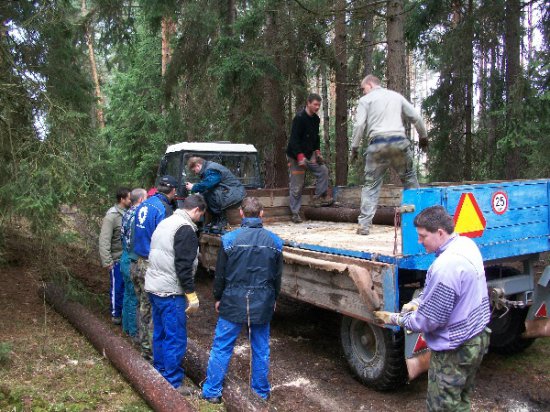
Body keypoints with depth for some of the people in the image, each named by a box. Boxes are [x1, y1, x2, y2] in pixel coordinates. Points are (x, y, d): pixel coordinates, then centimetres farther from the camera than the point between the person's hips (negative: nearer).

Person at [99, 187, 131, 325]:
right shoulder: (111, 216, -16)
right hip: (117, 259, -5)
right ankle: (116, 314, 26)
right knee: (117, 288, 9)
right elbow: (104, 240, -16)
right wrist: (107, 261, -18)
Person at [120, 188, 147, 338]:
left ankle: (127, 326, 31)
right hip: (134, 262, -9)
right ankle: (134, 330, 13)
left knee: (128, 294, 19)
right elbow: (137, 243, -23)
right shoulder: (137, 216, -21)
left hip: (126, 259, 9)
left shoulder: (128, 213, 7)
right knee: (134, 297, 2)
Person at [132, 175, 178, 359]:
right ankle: (153, 349, 9)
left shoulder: (143, 205, 9)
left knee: (144, 306, 19)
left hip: (139, 263, 9)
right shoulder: (163, 209, -17)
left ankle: (145, 345, 31)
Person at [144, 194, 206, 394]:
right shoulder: (185, 229, -17)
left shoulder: (165, 222, 12)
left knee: (160, 333, 19)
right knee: (176, 339, 0)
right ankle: (173, 384, 7)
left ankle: (159, 374, 31)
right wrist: (192, 295, -17)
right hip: (170, 292, -10)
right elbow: (184, 266, -22)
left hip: (154, 287, 10)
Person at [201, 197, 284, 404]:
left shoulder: (229, 239, -11)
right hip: (263, 304, 2)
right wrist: (273, 299, 20)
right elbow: (277, 276, 5)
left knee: (221, 347, 10)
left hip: (233, 302, -2)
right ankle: (261, 391, 27)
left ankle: (212, 392, 19)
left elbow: (220, 274, -4)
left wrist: (218, 298, 11)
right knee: (261, 349, 14)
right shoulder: (274, 241, -3)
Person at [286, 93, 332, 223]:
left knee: (323, 170, -4)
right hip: (296, 156, -8)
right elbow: (294, 139, -23)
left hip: (309, 155, 8)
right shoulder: (299, 118, -19)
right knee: (297, 186, -3)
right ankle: (295, 213, 7)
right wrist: (300, 156, -28)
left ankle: (318, 198, 7)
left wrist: (317, 151, 8)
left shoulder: (316, 119, 7)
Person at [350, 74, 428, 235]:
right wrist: (423, 136, 31)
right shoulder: (396, 96, 19)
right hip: (399, 141, 2)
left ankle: (364, 224, -3)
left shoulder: (365, 100, 8)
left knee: (371, 184, 3)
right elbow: (416, 117, 19)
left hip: (377, 144, -2)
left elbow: (359, 125, -2)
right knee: (410, 179, 16)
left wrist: (354, 147, 5)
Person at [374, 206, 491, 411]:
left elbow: (429, 320, -22)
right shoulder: (466, 244, -2)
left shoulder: (445, 267, -31)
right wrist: (418, 301, 3)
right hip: (478, 338, 9)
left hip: (455, 351, -9)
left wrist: (396, 319, -9)